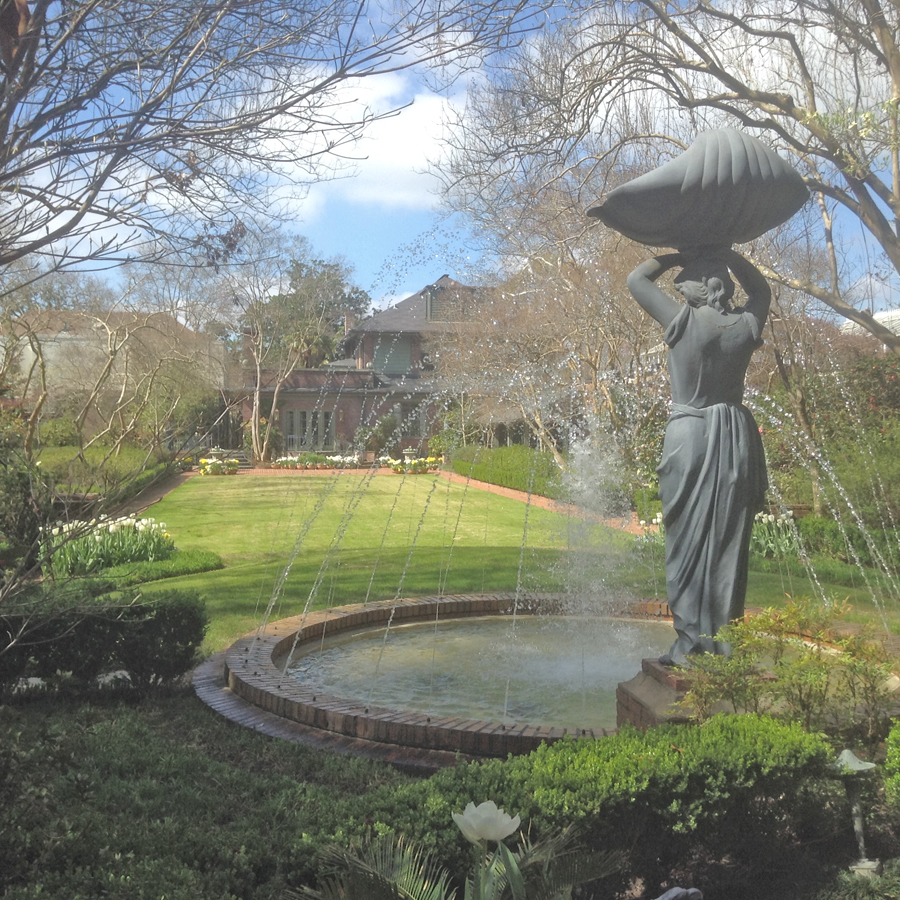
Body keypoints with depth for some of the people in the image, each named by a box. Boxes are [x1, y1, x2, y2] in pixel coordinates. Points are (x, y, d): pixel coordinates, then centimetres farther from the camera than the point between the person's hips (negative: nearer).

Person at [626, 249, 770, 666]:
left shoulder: (684, 321, -11)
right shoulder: (746, 325, 0)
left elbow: (636, 279, 2)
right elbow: (761, 288, 23)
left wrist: (677, 255, 11)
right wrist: (725, 253, 19)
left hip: (689, 436, -3)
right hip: (736, 437, 4)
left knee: (688, 544, 3)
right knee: (729, 542, 7)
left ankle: (690, 643, 3)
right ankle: (723, 643, 11)